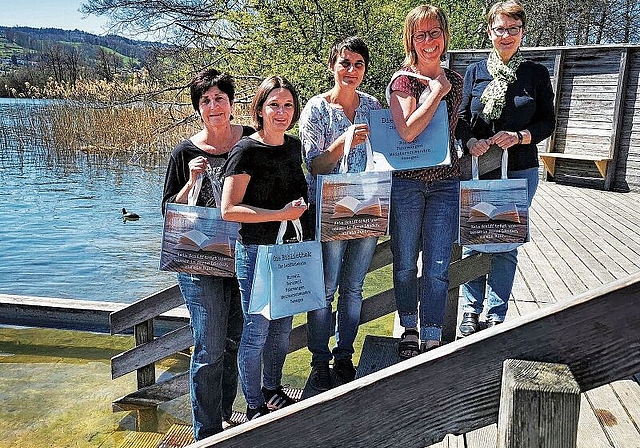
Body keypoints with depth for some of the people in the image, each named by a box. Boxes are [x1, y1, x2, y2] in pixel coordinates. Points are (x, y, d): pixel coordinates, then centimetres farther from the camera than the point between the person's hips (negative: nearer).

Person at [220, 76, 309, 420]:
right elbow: (229, 209, -19)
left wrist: (301, 207, 6)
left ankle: (273, 389, 38)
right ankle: (254, 406, 21)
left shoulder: (294, 146, 7)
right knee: (256, 331, 3)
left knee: (282, 326, 18)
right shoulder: (247, 151, -14)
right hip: (257, 251, -7)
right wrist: (281, 214, -21)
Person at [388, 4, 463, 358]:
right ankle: (409, 329, 30)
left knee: (438, 267, 3)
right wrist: (437, 92, -13)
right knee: (405, 264, 9)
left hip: (445, 182, 3)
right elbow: (407, 131, -19)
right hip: (406, 181, -3)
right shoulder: (403, 80, -5)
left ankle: (431, 340, 15)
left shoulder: (455, 81, 11)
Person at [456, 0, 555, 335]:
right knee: (472, 241, 6)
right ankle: (471, 310, 22)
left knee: (506, 245, 4)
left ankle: (496, 316, 18)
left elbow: (548, 122, 3)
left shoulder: (536, 74, 3)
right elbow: (461, 118, 7)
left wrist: (519, 137, -15)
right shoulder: (475, 72, 6)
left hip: (519, 171, -1)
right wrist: (470, 141, -13)